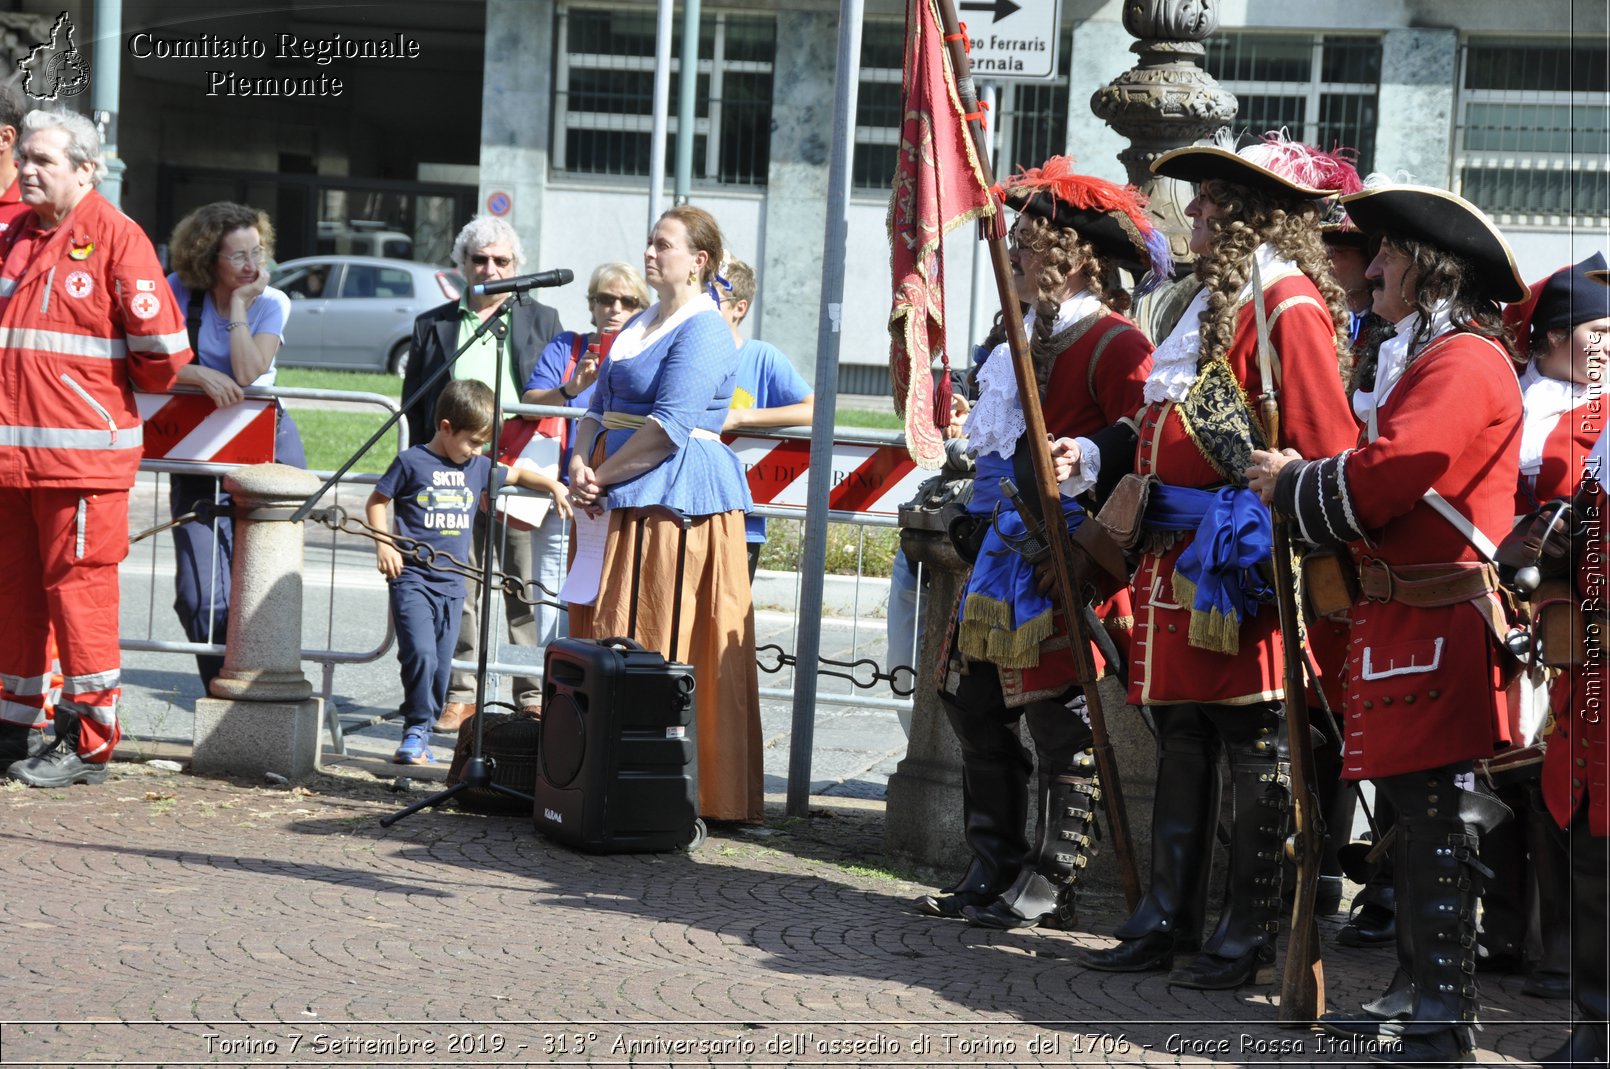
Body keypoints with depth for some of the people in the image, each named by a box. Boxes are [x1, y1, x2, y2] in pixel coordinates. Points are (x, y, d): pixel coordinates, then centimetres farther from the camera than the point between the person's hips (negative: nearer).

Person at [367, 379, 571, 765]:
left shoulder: (478, 466, 11)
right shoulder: (412, 462, -4)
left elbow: (517, 474, 28)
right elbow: (376, 501, 3)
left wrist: (554, 486, 17)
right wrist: (383, 543, -9)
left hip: (452, 584, 5)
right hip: (412, 578, -5)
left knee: (441, 666, 5)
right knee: (420, 654, -19)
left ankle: (420, 736, 15)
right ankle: (415, 733, -8)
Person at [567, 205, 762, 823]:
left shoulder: (704, 331, -11)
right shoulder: (641, 325, 19)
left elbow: (668, 428, -19)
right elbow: (600, 406, 18)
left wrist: (601, 477, -13)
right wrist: (581, 463, -1)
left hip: (677, 496, -9)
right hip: (621, 499, 9)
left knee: (658, 641, -8)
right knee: (606, 637, 8)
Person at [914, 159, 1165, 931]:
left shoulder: (1115, 345, -12)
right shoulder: (1031, 337, 18)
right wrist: (973, 525, 23)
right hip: (1006, 552, 10)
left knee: (1059, 719, -3)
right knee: (976, 706, 11)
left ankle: (1051, 885, 6)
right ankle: (995, 871, 21)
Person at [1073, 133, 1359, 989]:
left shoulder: (1289, 304, -12)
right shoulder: (1214, 300, 19)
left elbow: (1322, 453, -17)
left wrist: (1245, 531, -19)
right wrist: (1092, 457, 15)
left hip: (1239, 572, -10)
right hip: (1178, 566, 10)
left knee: (1256, 750, -2)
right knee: (1181, 743, 13)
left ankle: (1251, 939, 3)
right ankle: (1167, 923, 19)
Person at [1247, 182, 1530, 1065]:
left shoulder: (1464, 361, -12)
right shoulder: (1422, 356, 21)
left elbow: (1383, 478, -20)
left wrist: (1292, 482, -5)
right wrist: (1303, 476, 7)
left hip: (1442, 623, -10)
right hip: (1401, 617, 10)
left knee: (1438, 814, -8)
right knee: (1412, 808, 14)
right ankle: (1415, 993, 21)